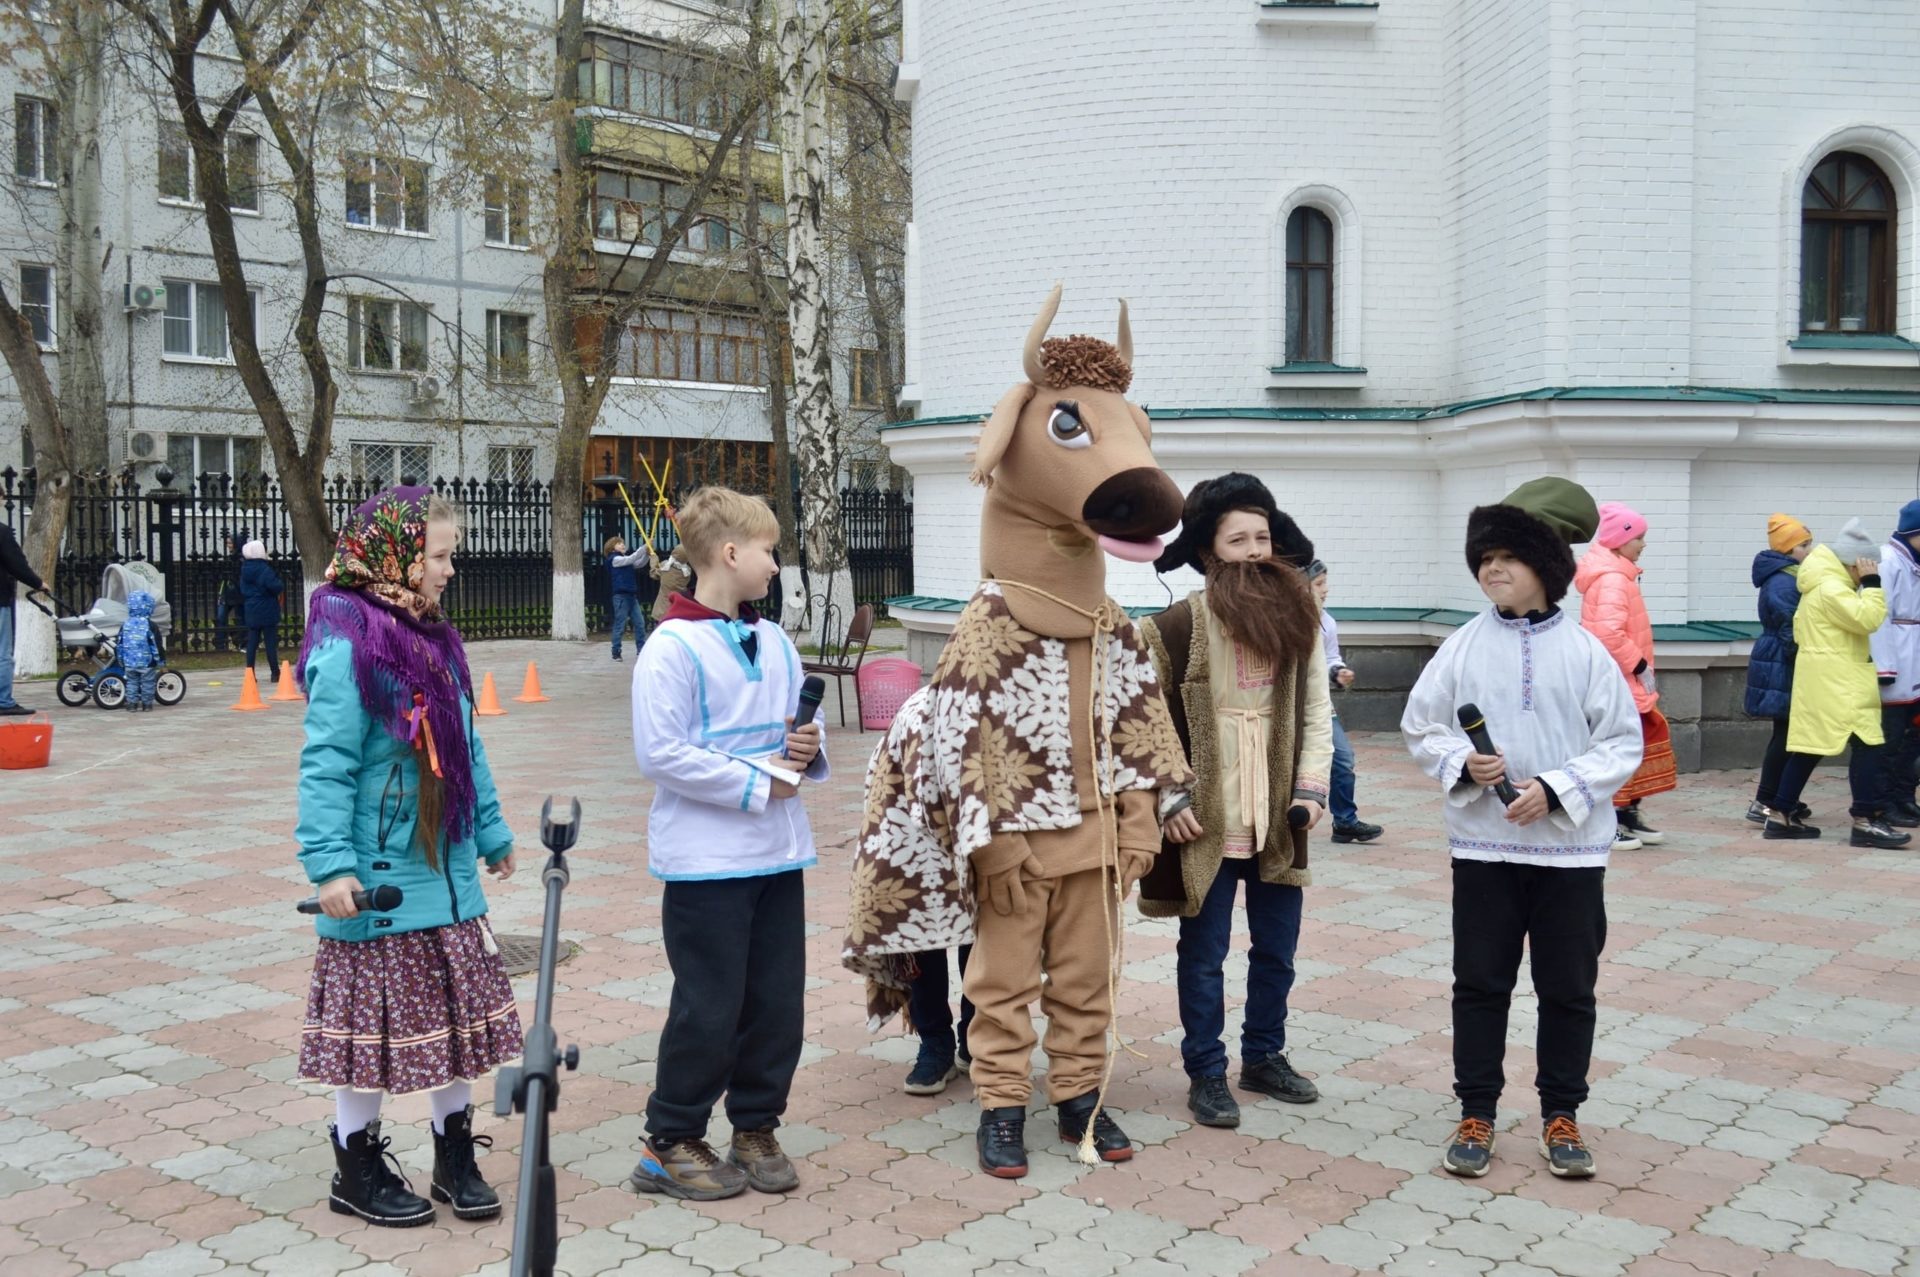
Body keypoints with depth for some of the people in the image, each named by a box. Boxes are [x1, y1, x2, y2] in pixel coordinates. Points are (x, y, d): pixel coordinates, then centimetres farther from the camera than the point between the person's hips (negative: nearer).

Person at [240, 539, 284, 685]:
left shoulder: (245, 570, 8)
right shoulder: (264, 569, -16)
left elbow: (243, 591, 15)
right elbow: (275, 587, -23)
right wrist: (278, 579, -4)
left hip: (251, 612, 6)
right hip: (267, 612, -6)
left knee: (252, 643, 8)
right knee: (271, 642, -1)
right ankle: (275, 673, 1)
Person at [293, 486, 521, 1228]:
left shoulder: (436, 641, 9)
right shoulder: (346, 645, -16)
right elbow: (326, 766, -19)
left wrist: (492, 834, 19)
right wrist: (330, 863, -23)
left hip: (449, 875, 8)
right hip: (380, 880, -8)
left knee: (460, 1016, 13)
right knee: (372, 1022, 6)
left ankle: (456, 1158, 27)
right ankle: (358, 1170, 22)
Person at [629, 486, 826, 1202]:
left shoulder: (775, 644, 11)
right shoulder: (672, 647, -12)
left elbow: (800, 727, 22)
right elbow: (660, 754, -18)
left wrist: (807, 749, -3)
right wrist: (757, 784, -16)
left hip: (779, 856, 7)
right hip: (706, 862, -7)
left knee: (778, 1002, 11)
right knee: (710, 1008, 0)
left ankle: (756, 1128, 27)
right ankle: (670, 1144, 17)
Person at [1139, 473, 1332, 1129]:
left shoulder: (1299, 620, 2)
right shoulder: (1178, 625, -12)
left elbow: (1317, 711, 5)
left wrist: (1311, 789, -4)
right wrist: (1168, 801, -12)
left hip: (1279, 820, 5)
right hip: (1204, 822, -4)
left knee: (1277, 949, 16)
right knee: (1204, 954, 7)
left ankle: (1264, 1056, 36)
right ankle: (1206, 1074, 22)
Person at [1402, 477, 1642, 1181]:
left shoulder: (1585, 650, -5)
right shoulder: (1463, 647, -2)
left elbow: (1623, 743, -4)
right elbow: (1420, 727, 4)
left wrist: (1556, 788, -16)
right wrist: (1463, 763, -15)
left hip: (1570, 846, -1)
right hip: (1483, 843, 1)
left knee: (1569, 987, 10)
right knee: (1480, 982, 9)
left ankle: (1560, 1115, 26)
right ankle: (1476, 1114, 22)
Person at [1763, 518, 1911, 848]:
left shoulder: (1819, 586, 18)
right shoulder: (1831, 587, -15)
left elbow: (1799, 629, 22)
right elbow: (1867, 619, -22)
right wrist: (1872, 584, -14)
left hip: (1820, 681, 11)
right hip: (1837, 682, -11)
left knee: (1809, 746, 11)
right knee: (1869, 744, -9)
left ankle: (1780, 815, 12)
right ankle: (1865, 822, -9)